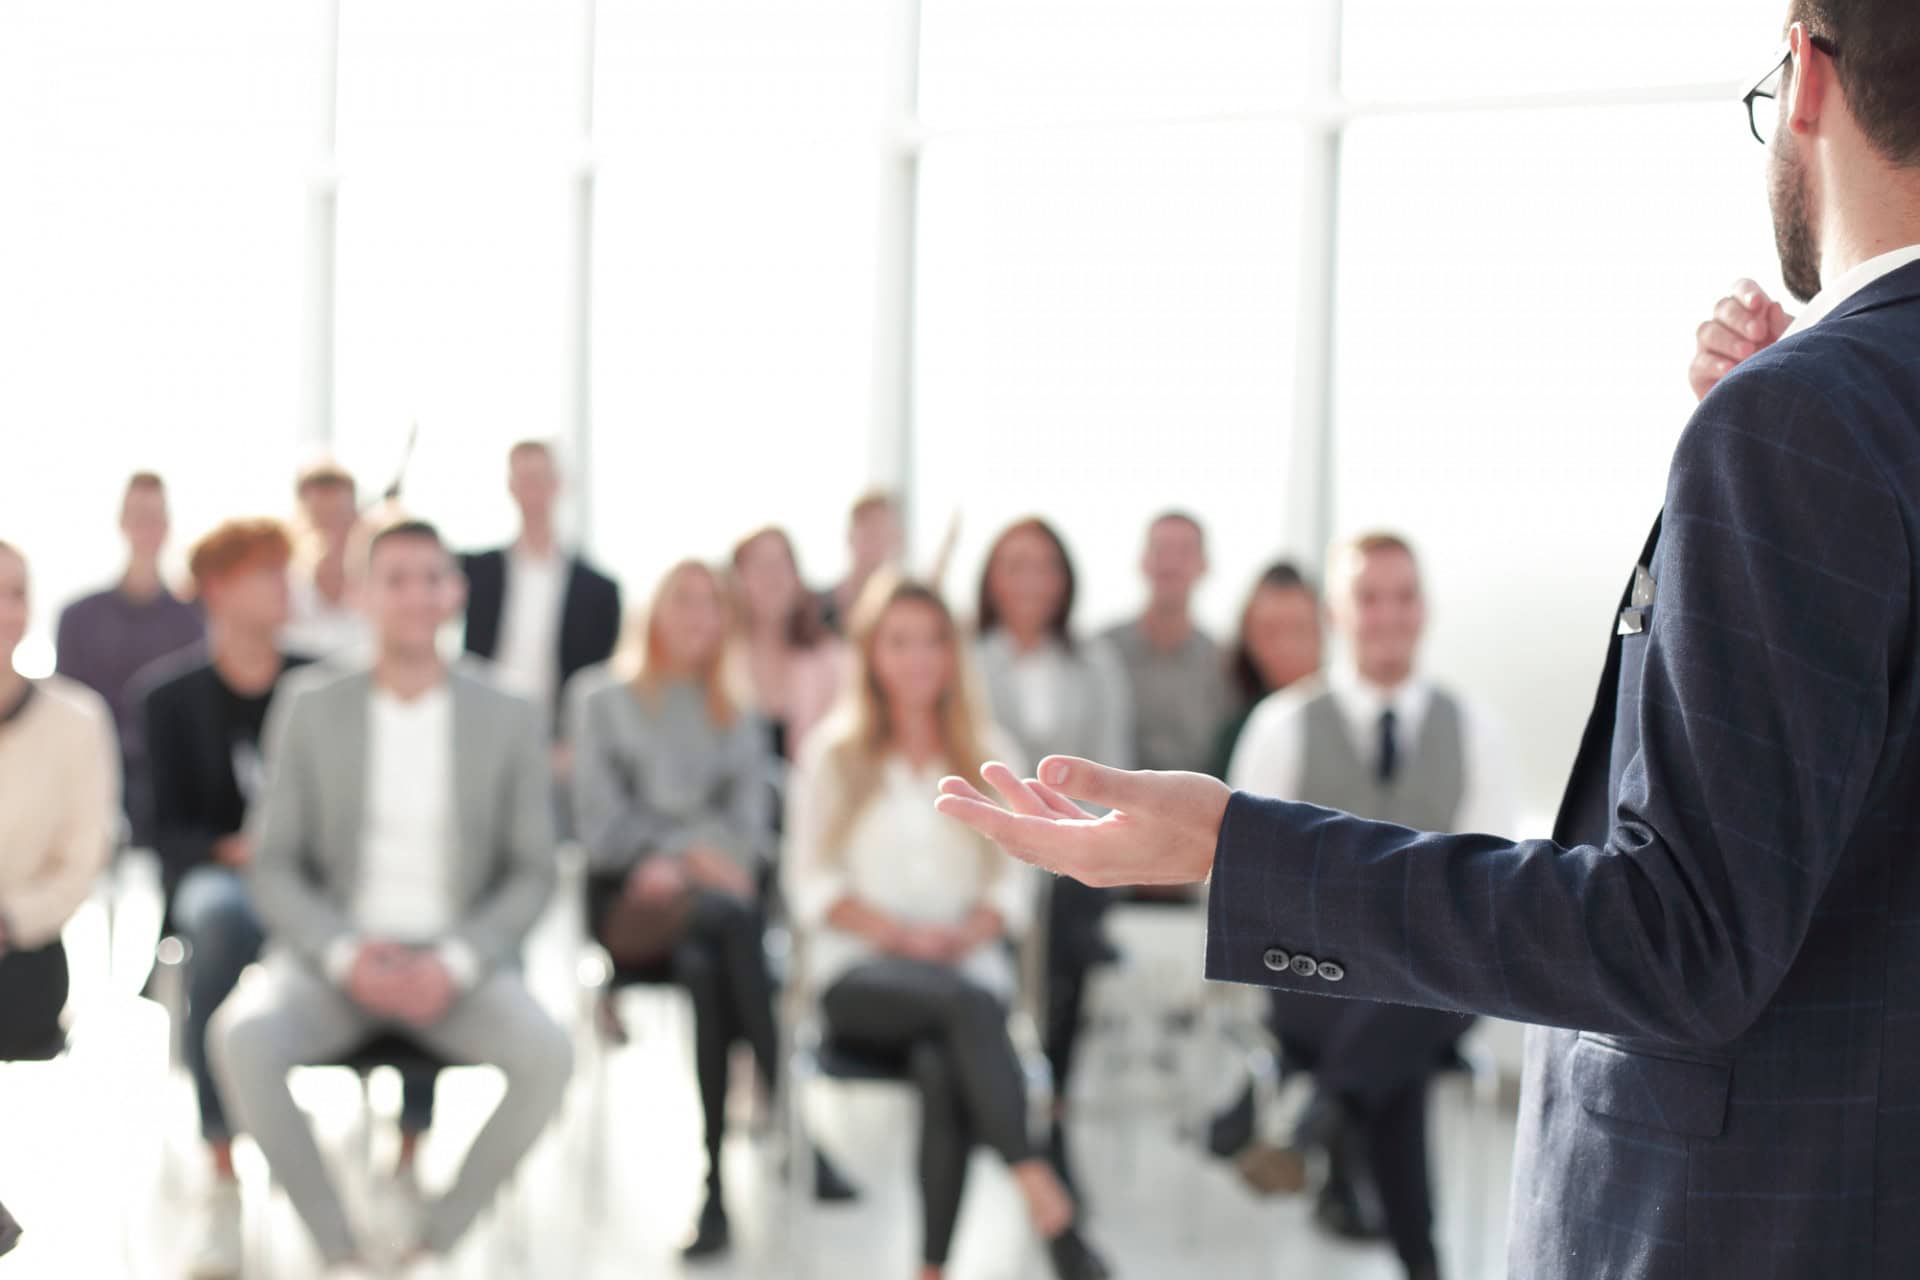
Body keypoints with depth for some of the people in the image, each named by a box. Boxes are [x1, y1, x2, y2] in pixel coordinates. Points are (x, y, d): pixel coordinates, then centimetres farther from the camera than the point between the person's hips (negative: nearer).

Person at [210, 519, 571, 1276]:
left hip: (458, 966, 0)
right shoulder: (308, 709, 2)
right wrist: (344, 955, -16)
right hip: (330, 955, 0)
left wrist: (455, 964, -14)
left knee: (547, 1056, -30)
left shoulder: (508, 722, 3)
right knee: (243, 1037, -32)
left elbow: (532, 876, 4)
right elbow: (273, 868, 2)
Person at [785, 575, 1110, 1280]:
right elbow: (813, 885, 5)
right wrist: (903, 935, -10)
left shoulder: (988, 753, 17)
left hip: (967, 964, 2)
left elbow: (1012, 883, 13)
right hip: (860, 971, -2)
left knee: (942, 1069, -35)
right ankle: (1041, 1193, -47)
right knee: (964, 1003, -37)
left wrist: (969, 933, -9)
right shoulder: (833, 754, 11)